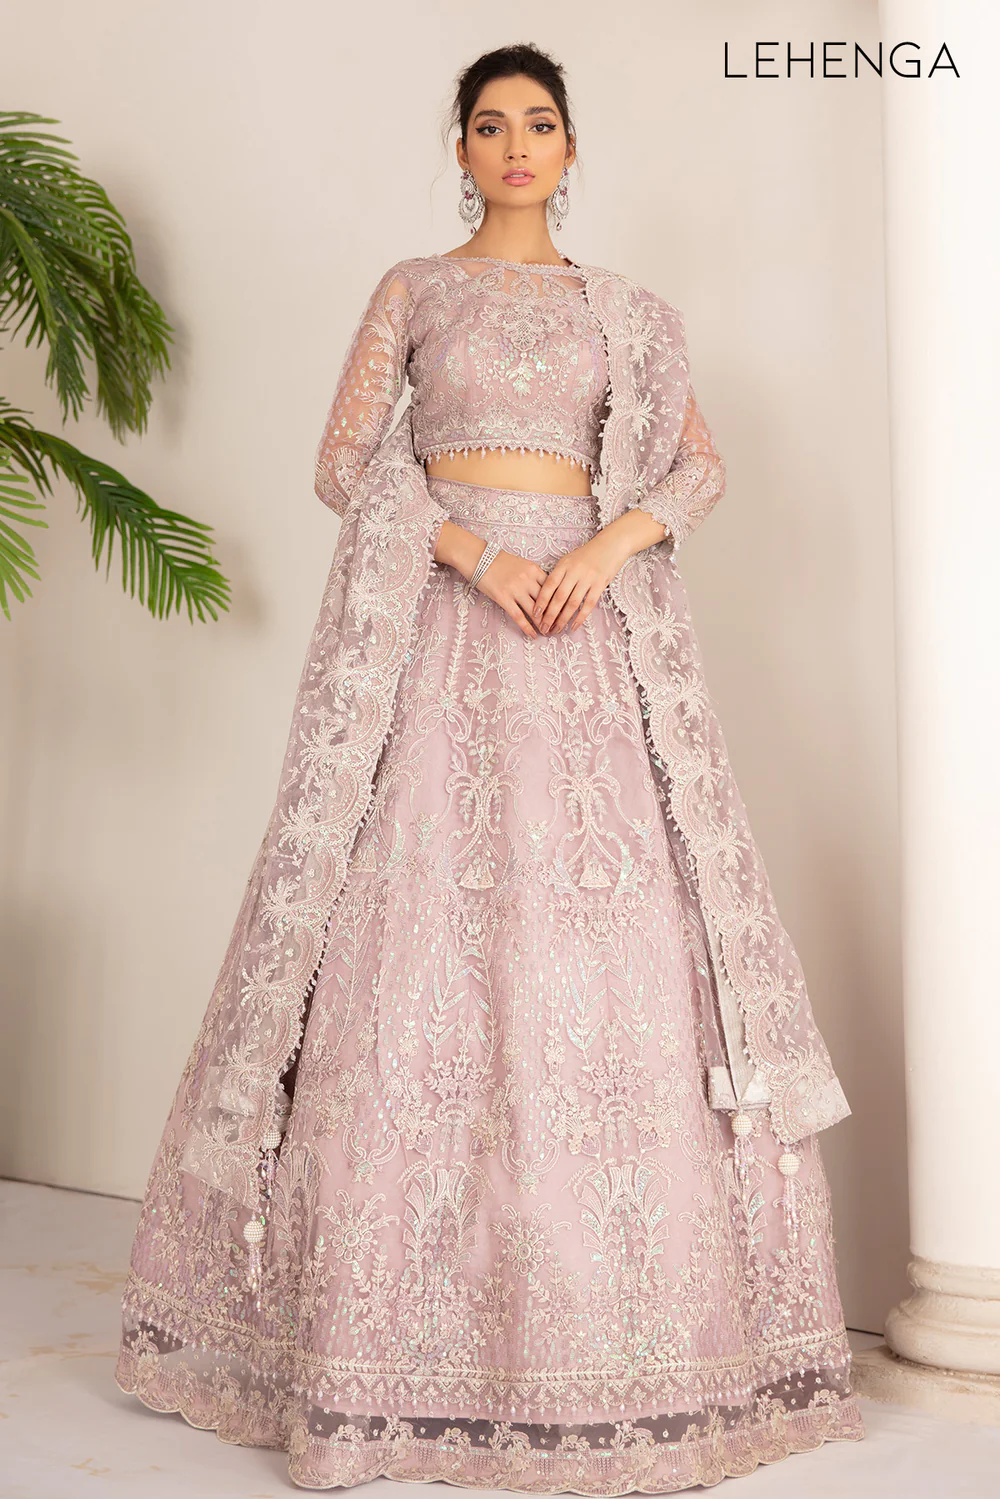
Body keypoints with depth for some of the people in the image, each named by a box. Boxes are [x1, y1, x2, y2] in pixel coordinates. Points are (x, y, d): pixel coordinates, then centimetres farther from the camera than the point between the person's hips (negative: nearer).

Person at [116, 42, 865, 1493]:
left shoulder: (622, 309, 18)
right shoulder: (414, 288, 13)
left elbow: (702, 463, 10)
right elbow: (344, 461, 2)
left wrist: (611, 544, -9)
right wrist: (473, 550, -12)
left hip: (590, 623, 2)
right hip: (440, 620, -1)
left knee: (606, 944, -5)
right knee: (421, 937, -7)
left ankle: (599, 1322, 6)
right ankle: (404, 1321, 3)